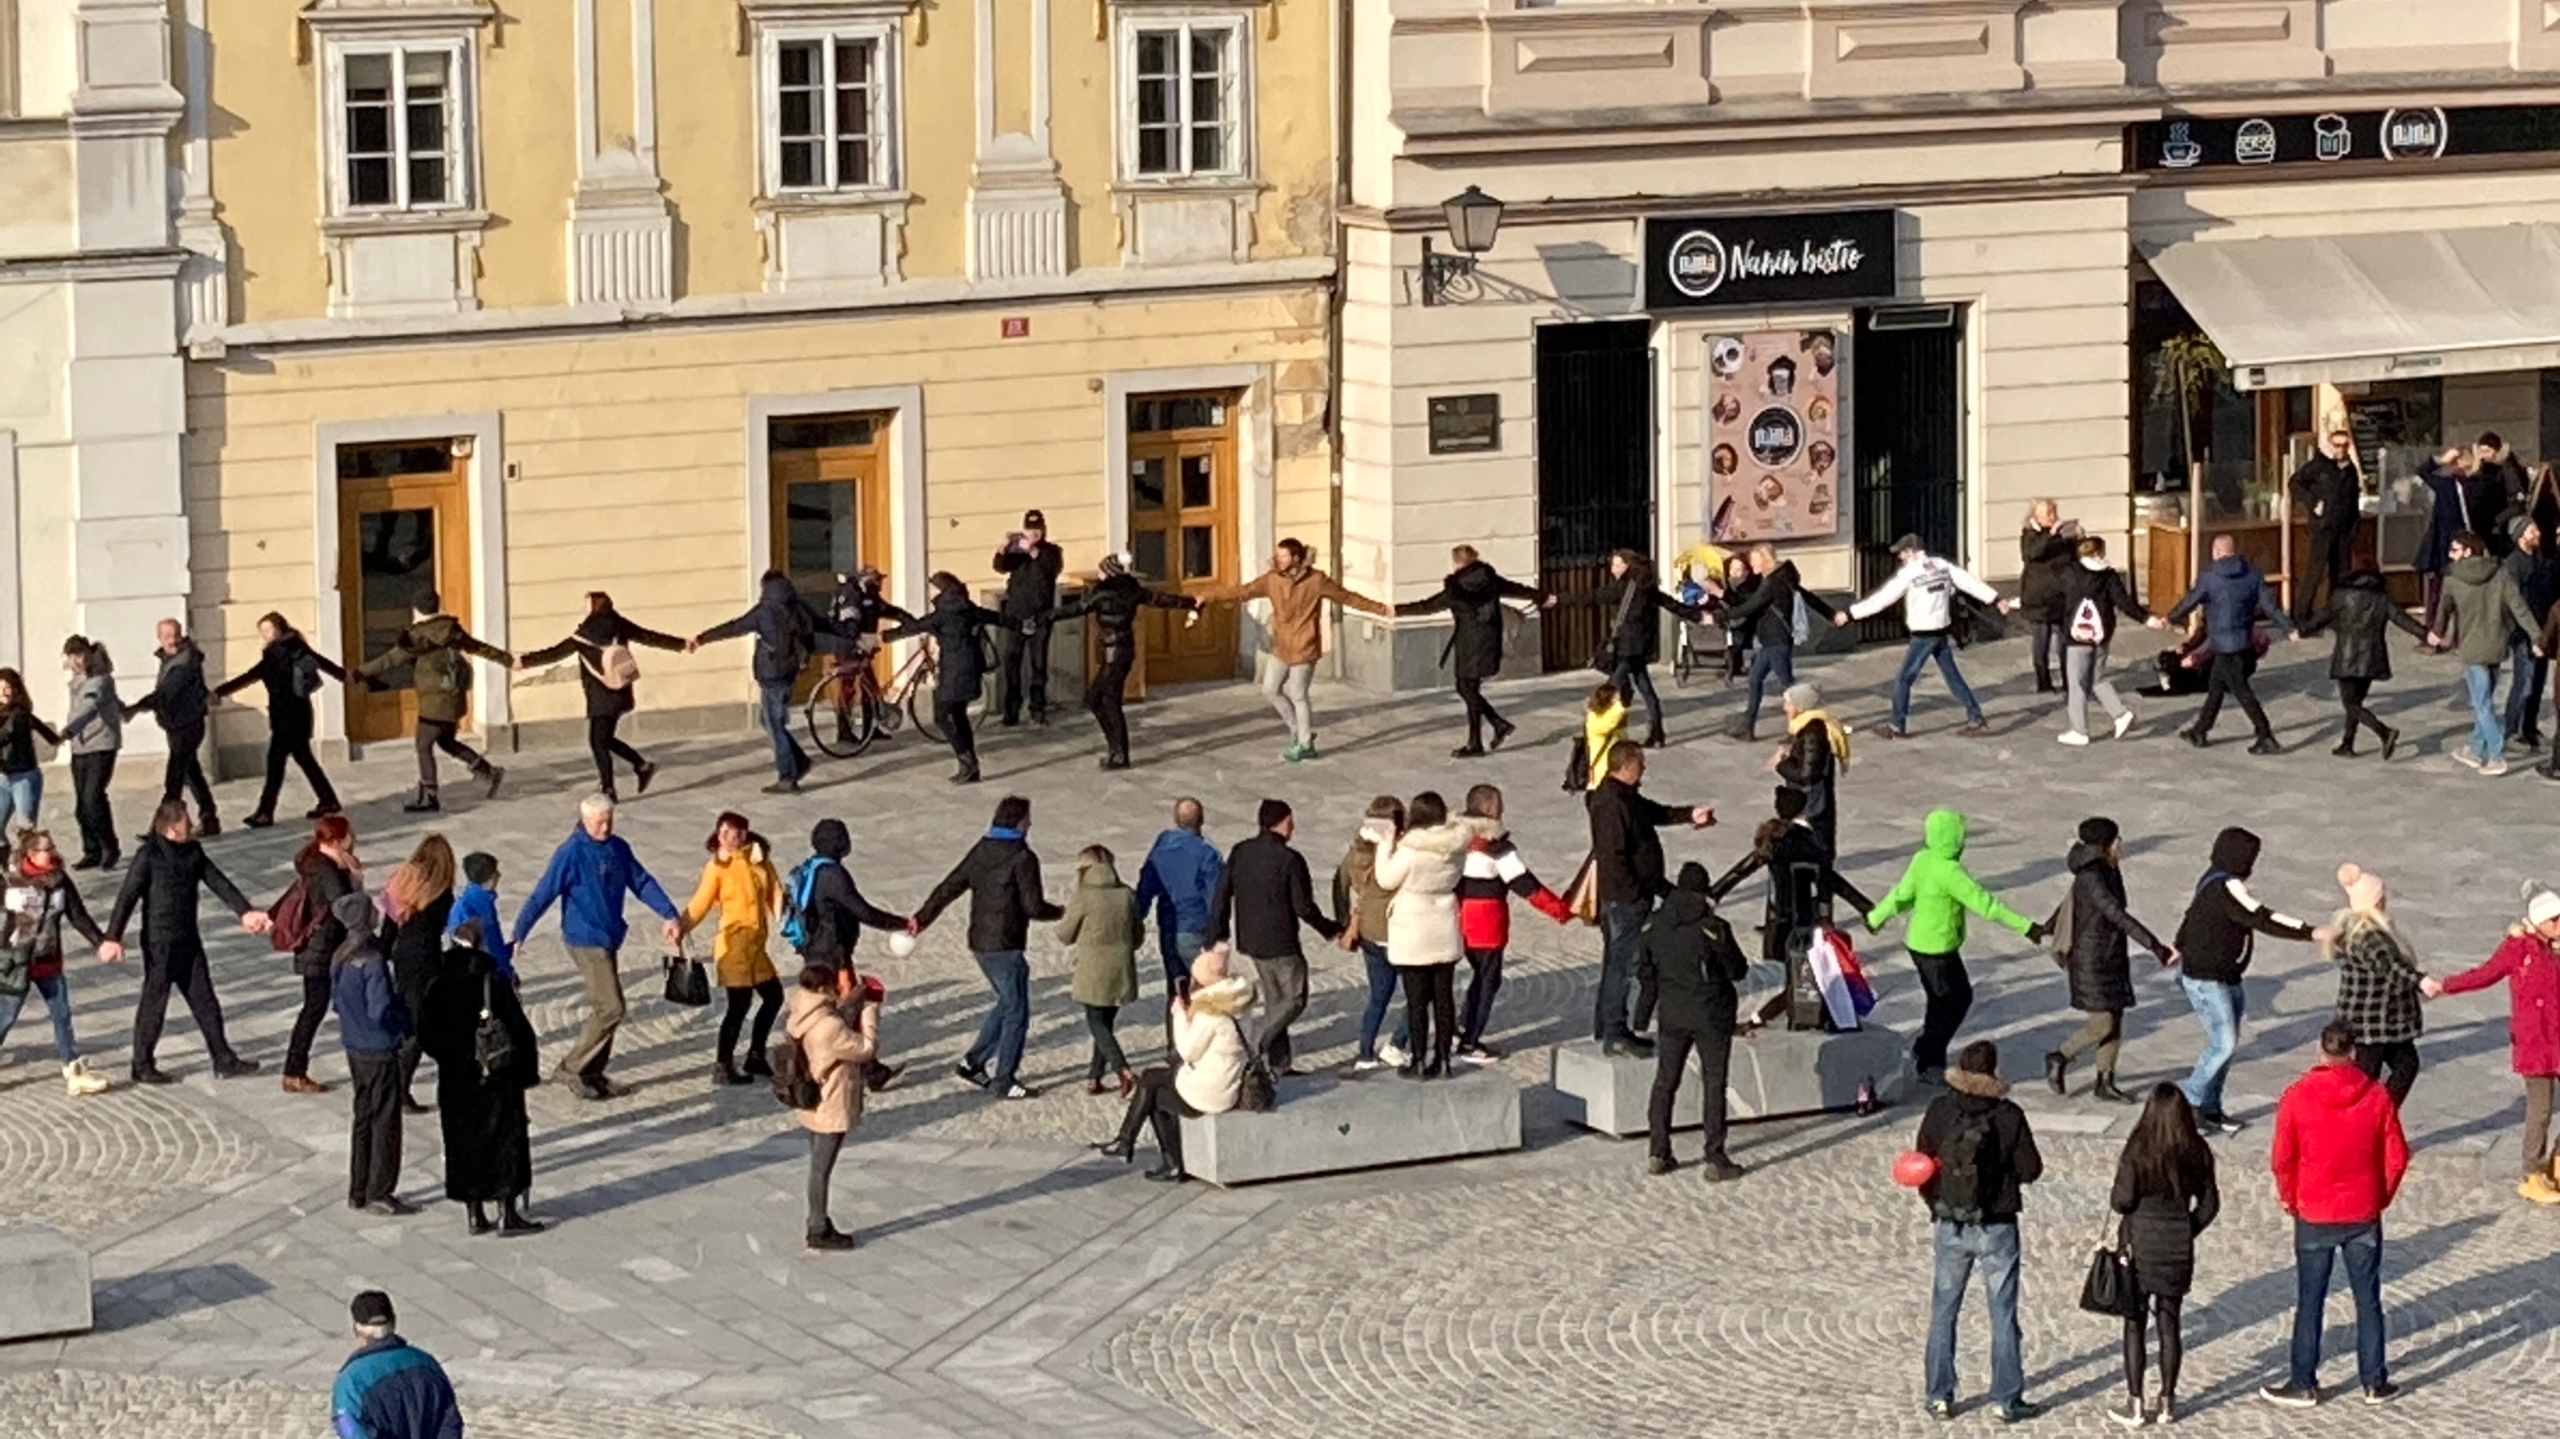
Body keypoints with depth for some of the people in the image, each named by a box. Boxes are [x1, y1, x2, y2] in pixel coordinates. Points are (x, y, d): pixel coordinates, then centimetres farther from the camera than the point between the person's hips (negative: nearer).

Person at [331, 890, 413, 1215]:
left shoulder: (340, 958, 3)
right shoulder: (373, 962, -23)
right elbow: (381, 1012, -26)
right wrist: (409, 1024, -7)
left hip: (355, 1049, 8)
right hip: (380, 1051, -8)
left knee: (362, 1118, 17)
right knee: (385, 1121, 3)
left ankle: (358, 1192, 23)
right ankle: (380, 1195, 8)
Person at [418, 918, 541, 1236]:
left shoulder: (438, 987, -5)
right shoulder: (494, 984, -14)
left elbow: (427, 1036, 1)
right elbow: (520, 1030, -12)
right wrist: (528, 1071, 0)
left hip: (455, 1081, 3)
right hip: (497, 1079, -3)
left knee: (464, 1142, 13)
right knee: (505, 1139, 6)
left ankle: (475, 1214, 17)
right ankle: (508, 1214, 6)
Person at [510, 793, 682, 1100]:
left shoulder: (619, 849, 4)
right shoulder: (571, 853, -16)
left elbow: (642, 883, 10)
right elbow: (543, 894, -18)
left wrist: (669, 915, 1)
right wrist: (518, 934, -22)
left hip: (610, 938, 7)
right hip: (585, 940, -7)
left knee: (605, 1008, 11)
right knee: (611, 1008, -10)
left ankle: (593, 1074, 20)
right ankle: (572, 1069, -1)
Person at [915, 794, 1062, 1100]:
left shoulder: (980, 851, 8)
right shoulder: (1022, 857, -15)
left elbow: (948, 888, 8)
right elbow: (1033, 907, -16)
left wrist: (921, 919, 14)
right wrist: (1060, 913, 3)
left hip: (980, 944, 8)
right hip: (1005, 947, -8)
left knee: (1007, 1003, 22)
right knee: (1016, 1012, 2)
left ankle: (973, 1062, 20)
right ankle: (1004, 1081, 4)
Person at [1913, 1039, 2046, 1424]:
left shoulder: (1939, 1111, -8)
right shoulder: (2009, 1116, -14)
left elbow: (1921, 1164, 0)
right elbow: (2030, 1169, -10)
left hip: (1951, 1228, 2)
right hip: (1997, 1229, -2)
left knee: (1943, 1312, 14)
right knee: (2003, 1315, 9)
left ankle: (1940, 1398, 17)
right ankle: (2006, 1400, 12)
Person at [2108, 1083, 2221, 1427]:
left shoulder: (2138, 1151, -14)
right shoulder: (2196, 1153, -3)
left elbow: (2122, 1201, -15)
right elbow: (2209, 1204, 2)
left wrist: (2114, 1195, 7)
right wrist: (2187, 1233, 14)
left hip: (2139, 1244, -3)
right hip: (2178, 1249, 3)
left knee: (2135, 1325, 5)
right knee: (2169, 1324, 12)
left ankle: (2135, 1406, 6)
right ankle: (2167, 1403, 17)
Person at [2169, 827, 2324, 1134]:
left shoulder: (2214, 884, 10)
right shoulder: (2226, 889, -22)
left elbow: (2192, 915, 27)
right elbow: (2262, 920, -29)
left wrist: (2179, 947, 44)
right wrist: (2310, 933, -32)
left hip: (2224, 978, 10)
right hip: (2207, 980, -10)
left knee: (2227, 1044, 12)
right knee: (2224, 1044, -9)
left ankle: (2210, 1108, 19)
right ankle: (2191, 1105, 1)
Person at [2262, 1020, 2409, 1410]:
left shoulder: (2298, 1097, -12)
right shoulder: (2377, 1097, -8)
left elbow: (2283, 1158, -7)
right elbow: (2396, 1157, -2)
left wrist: (2289, 1198, 10)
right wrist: (2380, 1198, 13)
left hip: (2313, 1216, -1)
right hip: (2363, 1216, 1)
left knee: (2309, 1303, 7)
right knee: (2367, 1300, 11)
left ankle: (2303, 1385, 12)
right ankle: (2375, 1383, 16)